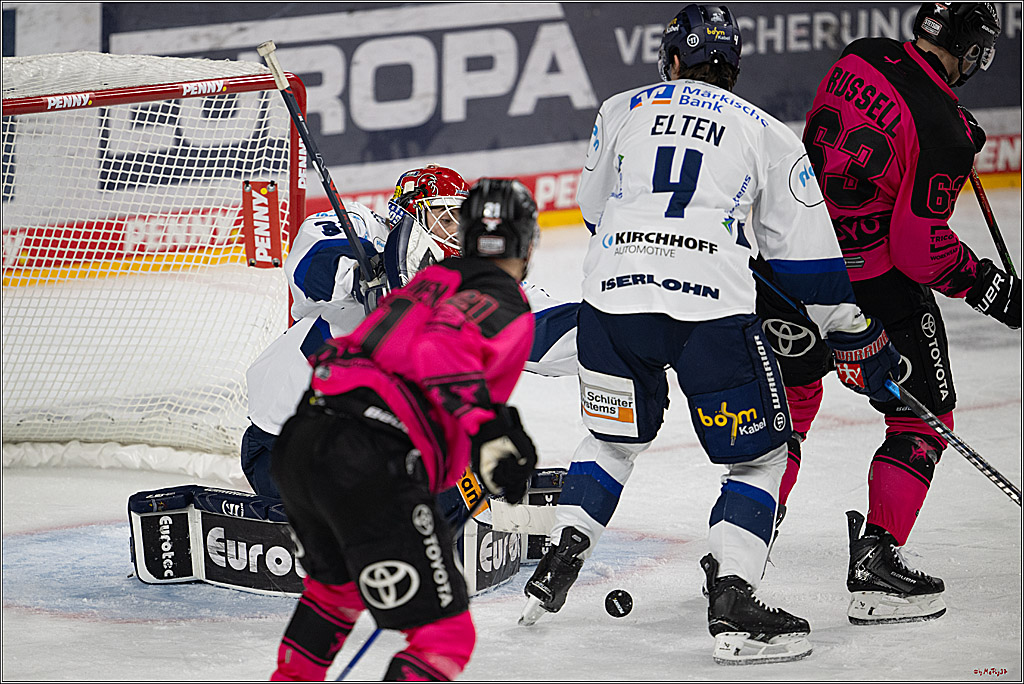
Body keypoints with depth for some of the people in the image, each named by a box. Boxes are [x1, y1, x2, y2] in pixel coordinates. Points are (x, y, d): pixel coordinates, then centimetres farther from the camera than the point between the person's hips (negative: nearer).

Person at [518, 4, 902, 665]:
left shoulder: (621, 110, 18)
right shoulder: (770, 136, 13)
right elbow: (809, 260, 12)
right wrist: (861, 339, 20)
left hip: (612, 291, 3)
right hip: (712, 305, -3)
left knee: (614, 436, 27)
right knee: (759, 454, 9)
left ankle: (561, 558, 16)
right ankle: (732, 596, -7)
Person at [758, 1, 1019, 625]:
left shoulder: (860, 57, -2)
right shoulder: (939, 133, -22)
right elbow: (923, 252, -19)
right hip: (874, 286, -7)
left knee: (793, 393, 27)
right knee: (925, 418, 7)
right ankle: (875, 565, -2)